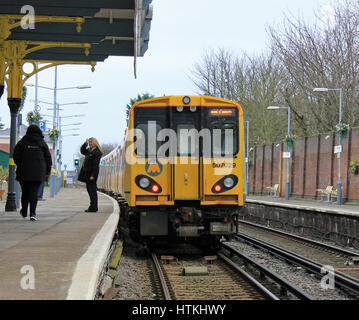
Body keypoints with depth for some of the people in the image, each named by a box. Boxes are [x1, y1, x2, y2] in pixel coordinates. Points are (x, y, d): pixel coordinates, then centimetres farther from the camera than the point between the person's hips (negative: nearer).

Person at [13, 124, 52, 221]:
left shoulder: (22, 142, 2)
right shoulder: (42, 143, 5)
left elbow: (16, 156, 0)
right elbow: (48, 158, 5)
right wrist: (47, 172, 11)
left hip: (23, 173, 0)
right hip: (38, 173, 0)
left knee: (25, 192, 14)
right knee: (34, 192, -2)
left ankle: (24, 212, 24)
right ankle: (32, 213, -14)